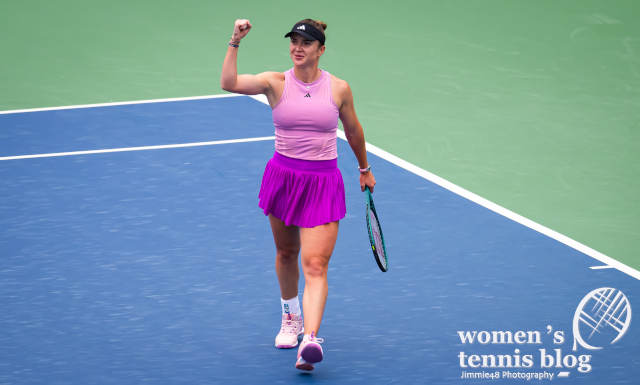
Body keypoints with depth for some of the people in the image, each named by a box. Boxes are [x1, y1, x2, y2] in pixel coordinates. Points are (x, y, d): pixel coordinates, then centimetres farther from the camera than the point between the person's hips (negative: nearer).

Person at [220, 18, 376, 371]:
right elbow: (229, 83, -21)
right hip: (283, 176, 2)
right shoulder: (276, 83, -5)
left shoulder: (339, 89, -3)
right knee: (286, 253, 19)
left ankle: (310, 339, -25)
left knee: (315, 265, -13)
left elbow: (353, 131, 13)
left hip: (323, 183, -2)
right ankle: (290, 318, 43)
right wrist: (235, 42, -28)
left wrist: (364, 169, 24)